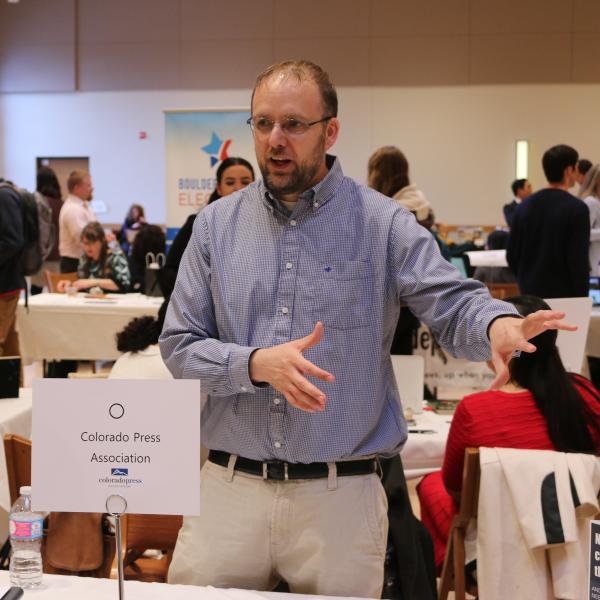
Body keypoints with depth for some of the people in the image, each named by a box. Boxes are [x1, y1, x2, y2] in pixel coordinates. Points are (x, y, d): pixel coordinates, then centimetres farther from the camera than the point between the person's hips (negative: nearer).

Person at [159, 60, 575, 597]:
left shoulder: (382, 224, -2)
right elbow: (179, 347, 2)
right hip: (230, 489, 2)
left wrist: (499, 323, -35)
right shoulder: (218, 225, 5)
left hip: (340, 497, -2)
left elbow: (453, 304, -11)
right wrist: (257, 364, -17)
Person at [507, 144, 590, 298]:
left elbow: (512, 255, 9)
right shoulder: (576, 209, -12)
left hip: (530, 293, 6)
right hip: (563, 294, -6)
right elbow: (578, 261, -15)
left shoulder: (525, 205, 6)